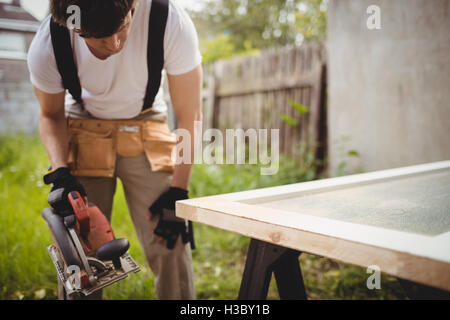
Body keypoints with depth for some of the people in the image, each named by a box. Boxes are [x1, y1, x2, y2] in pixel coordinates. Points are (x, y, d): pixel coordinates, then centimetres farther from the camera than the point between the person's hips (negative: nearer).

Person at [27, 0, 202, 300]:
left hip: (147, 133, 0)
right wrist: (60, 171, -19)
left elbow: (190, 117, -17)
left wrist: (179, 190, -15)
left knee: (171, 244, -7)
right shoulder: (46, 48, -23)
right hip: (84, 132, 1)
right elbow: (51, 115, -2)